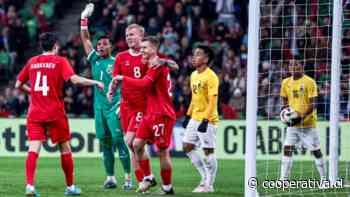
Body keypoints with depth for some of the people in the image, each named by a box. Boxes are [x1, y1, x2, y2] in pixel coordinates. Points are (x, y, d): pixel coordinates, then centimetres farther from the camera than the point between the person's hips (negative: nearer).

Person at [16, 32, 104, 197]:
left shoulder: (32, 62, 10)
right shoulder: (60, 61, -2)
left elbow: (18, 85, 15)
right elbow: (74, 79, -16)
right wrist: (96, 83, -4)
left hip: (35, 113, 3)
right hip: (55, 113, -3)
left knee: (33, 149, -6)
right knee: (65, 148, 12)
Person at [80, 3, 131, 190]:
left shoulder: (117, 62, -1)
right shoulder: (95, 60, 10)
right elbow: (85, 39, 8)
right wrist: (84, 18, 1)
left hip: (114, 106, -4)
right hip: (99, 106, 5)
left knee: (118, 140, -9)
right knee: (105, 143, 6)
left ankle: (128, 177, -7)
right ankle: (110, 177, 11)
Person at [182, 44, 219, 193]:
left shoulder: (211, 77, -15)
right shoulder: (194, 75, 12)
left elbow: (212, 101, -19)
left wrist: (205, 120, -25)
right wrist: (188, 115, 18)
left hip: (207, 120, -9)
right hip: (195, 118, 9)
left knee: (208, 151, -4)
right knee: (187, 147, 8)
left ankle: (209, 185, 5)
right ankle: (205, 177, 18)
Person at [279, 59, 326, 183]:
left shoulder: (309, 82, -9)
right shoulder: (286, 82, 7)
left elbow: (313, 104, -12)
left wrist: (301, 117, -22)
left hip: (308, 123, -4)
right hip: (292, 124, 5)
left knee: (316, 151, 1)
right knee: (287, 149, -4)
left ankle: (324, 178, 11)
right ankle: (283, 179, -2)